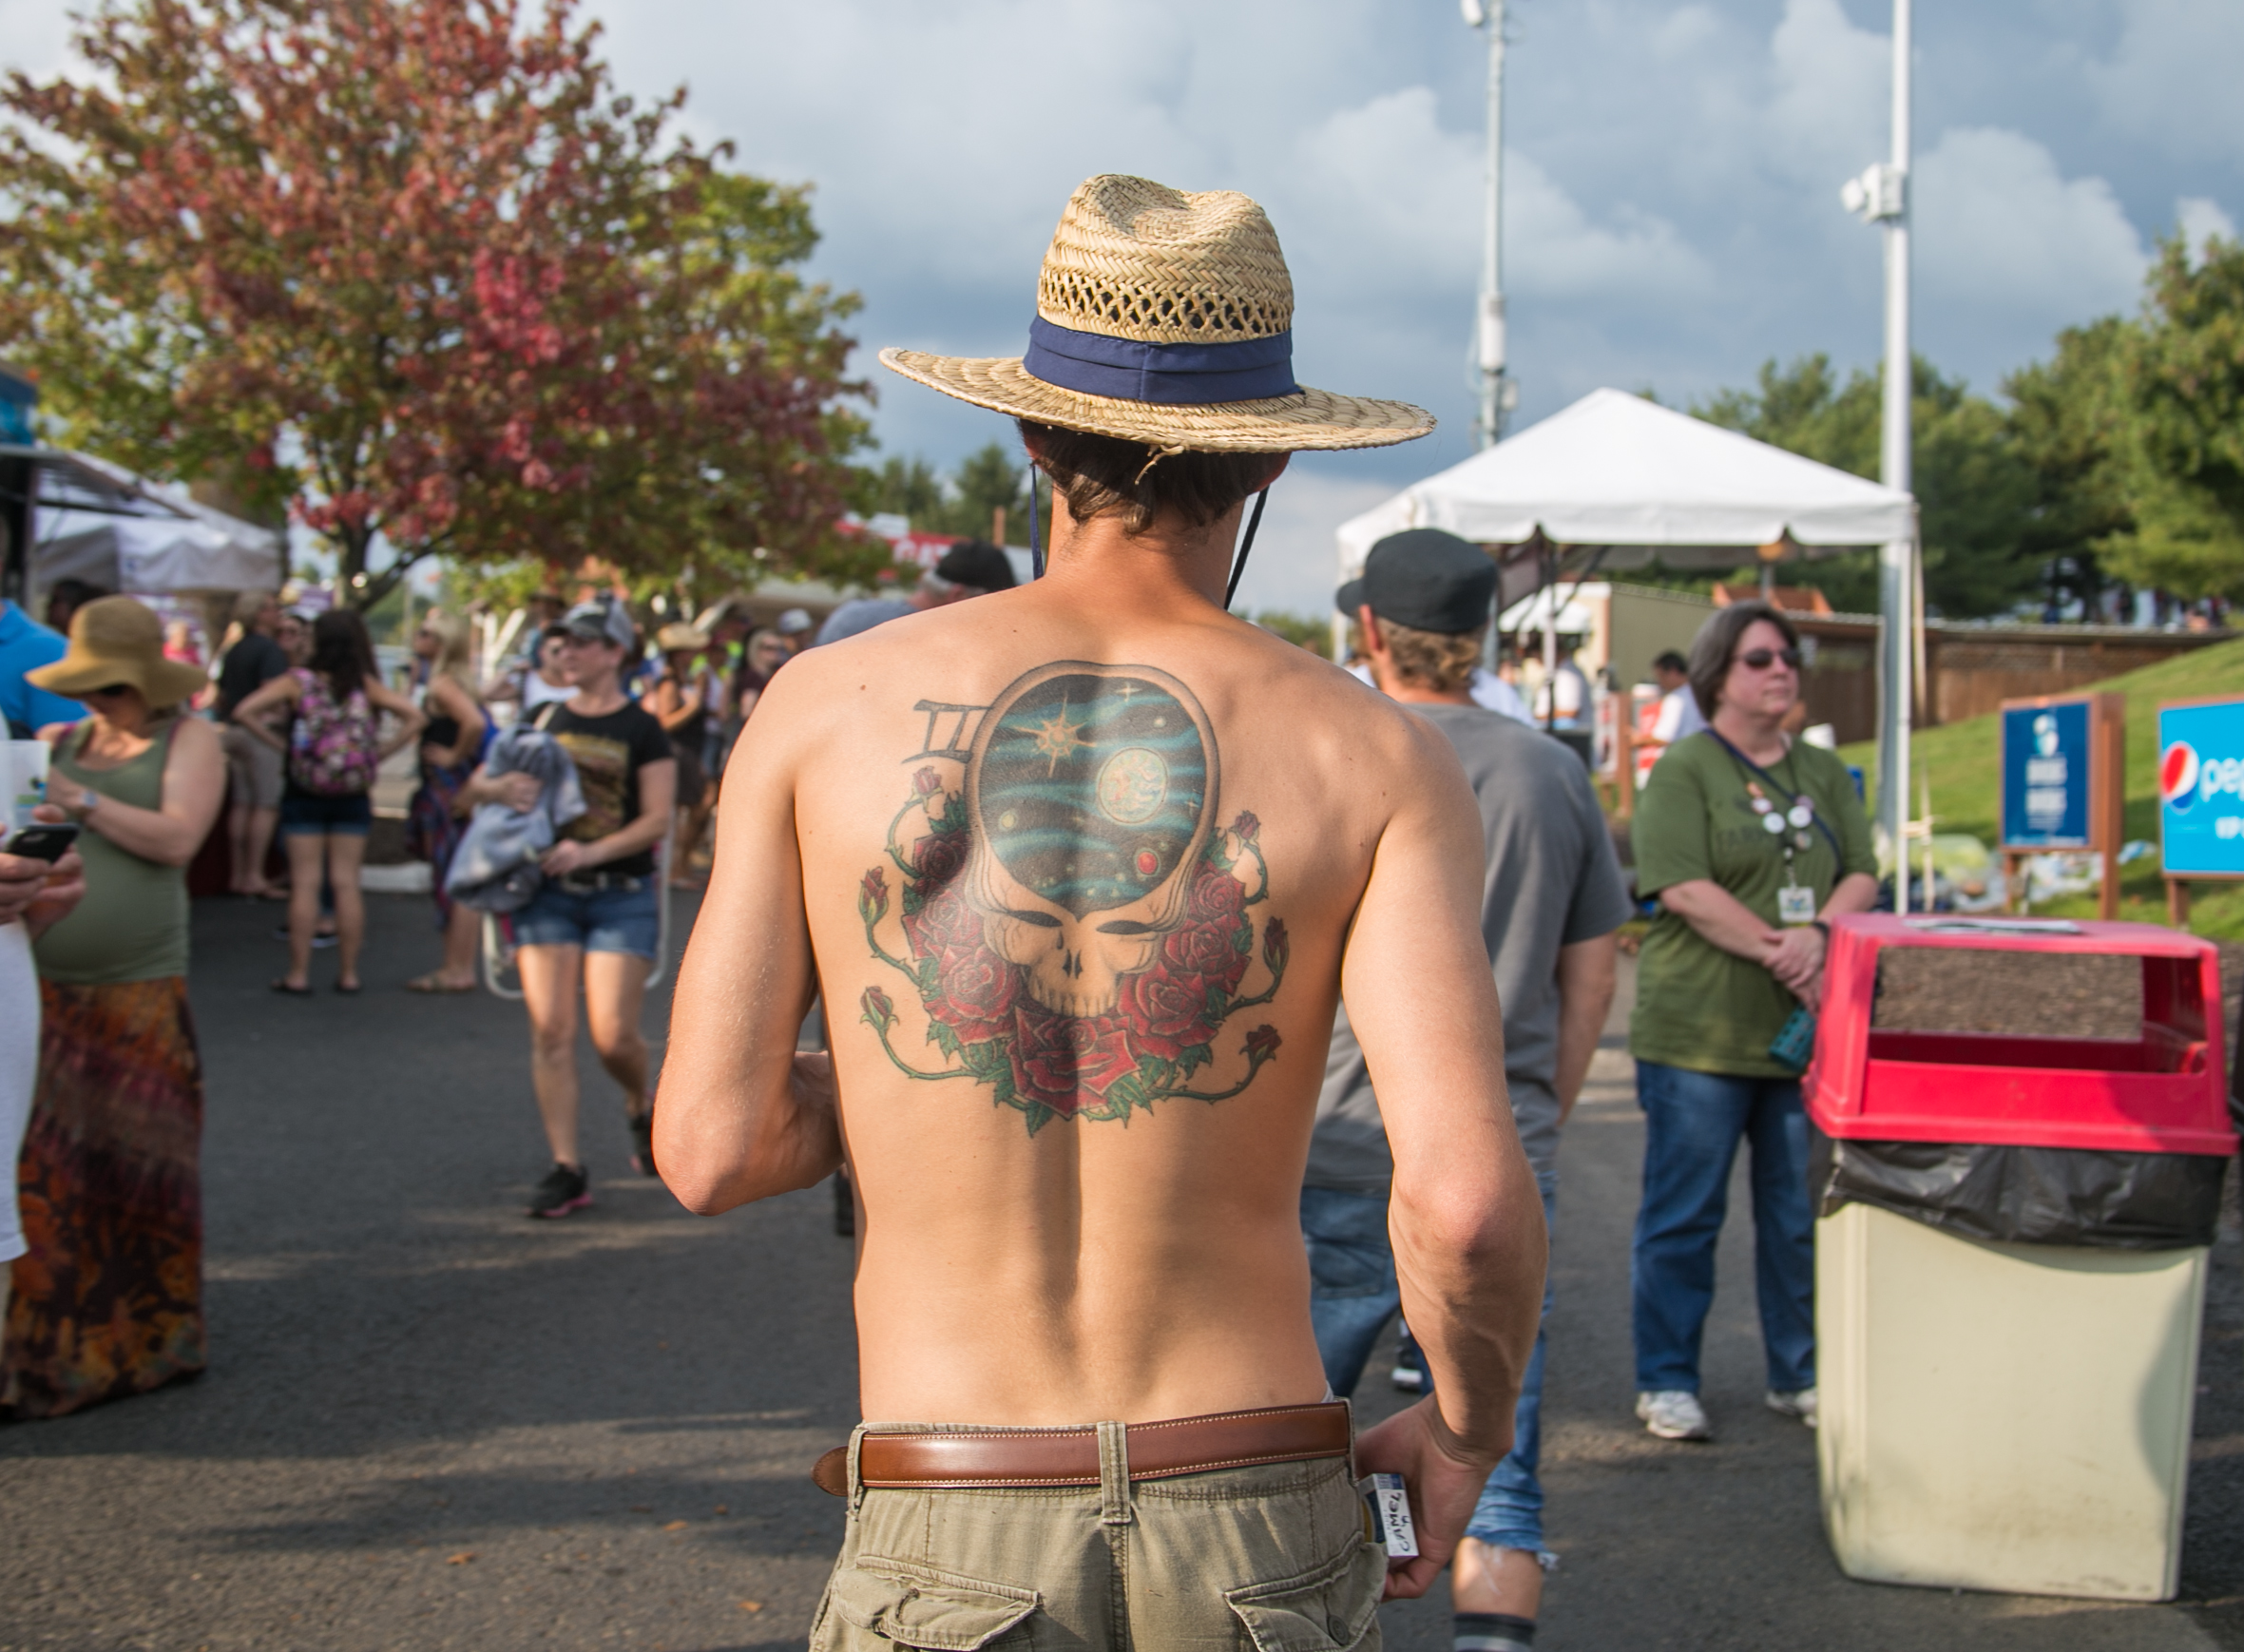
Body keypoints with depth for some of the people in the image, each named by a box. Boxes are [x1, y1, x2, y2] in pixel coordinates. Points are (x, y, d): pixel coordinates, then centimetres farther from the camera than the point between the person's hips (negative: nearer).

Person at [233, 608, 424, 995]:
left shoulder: (297, 681, -8)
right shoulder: (365, 685, -4)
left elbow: (244, 712, -14)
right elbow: (414, 717, -8)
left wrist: (279, 744, -5)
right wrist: (379, 755, -3)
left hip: (303, 794, -2)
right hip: (353, 798, 2)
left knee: (305, 883, 1)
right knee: (347, 883, 6)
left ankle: (298, 974, 3)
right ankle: (348, 973, 9)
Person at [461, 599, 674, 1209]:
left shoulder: (642, 729, -1)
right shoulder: (544, 721, 11)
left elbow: (657, 821, -7)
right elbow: (474, 788, 14)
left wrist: (591, 852, -20)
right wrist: (499, 787, -10)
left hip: (622, 894, -3)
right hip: (547, 890, 3)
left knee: (614, 1034, -8)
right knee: (551, 1031, -6)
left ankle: (640, 1109, 26)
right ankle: (567, 1169, 0)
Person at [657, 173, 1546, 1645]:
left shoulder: (826, 707, -1)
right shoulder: (1376, 757, -4)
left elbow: (711, 1147, -3)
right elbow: (1466, 1199, -15)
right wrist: (1470, 1427, 6)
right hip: (1259, 1529, 1)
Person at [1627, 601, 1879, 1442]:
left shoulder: (1824, 773, 15)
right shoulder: (1684, 768, -3)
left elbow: (1862, 875, 8)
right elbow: (1683, 888, -14)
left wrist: (1818, 936, -13)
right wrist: (1783, 954, -18)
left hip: (1806, 1027, 5)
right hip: (1700, 1028, -5)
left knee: (1803, 1215, 11)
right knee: (1683, 1215, 2)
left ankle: (1800, 1376, 23)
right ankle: (1666, 1381, 11)